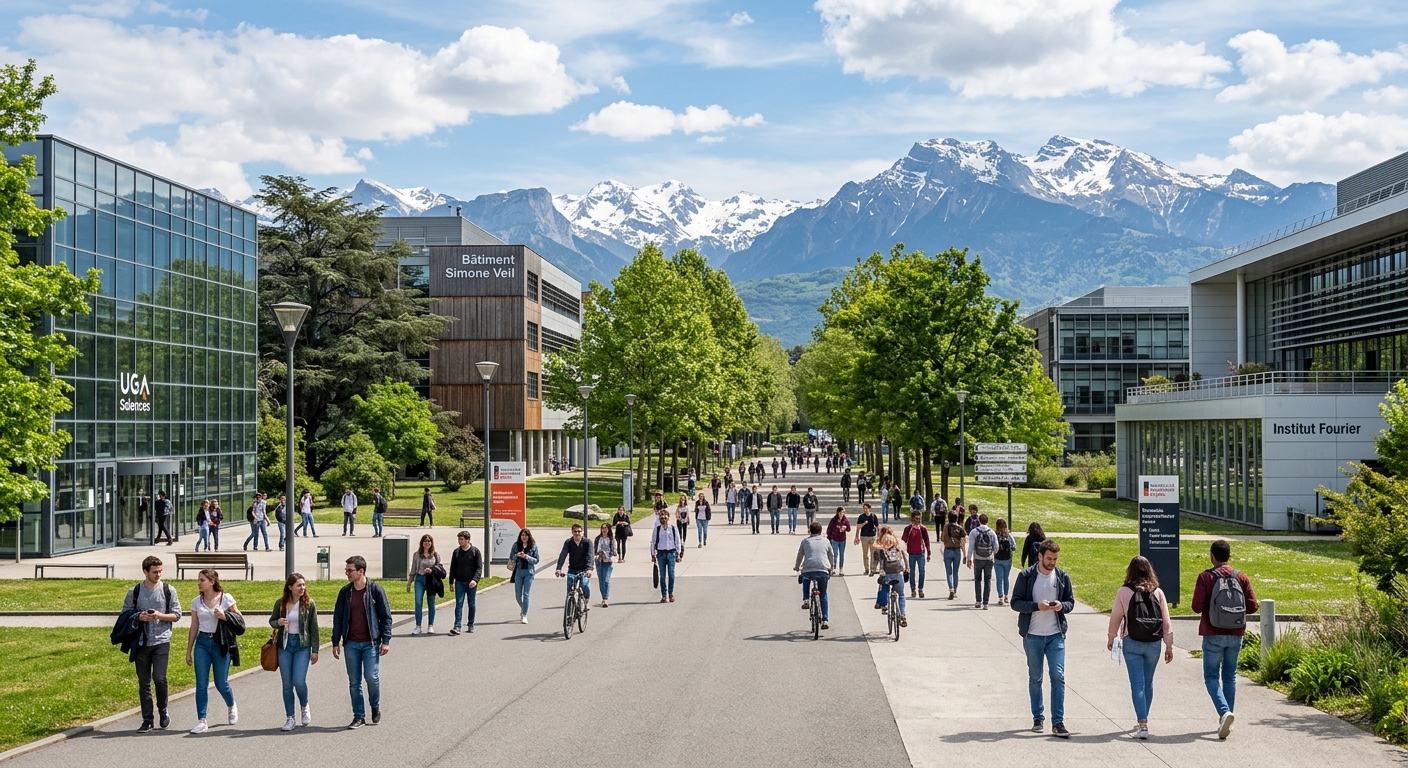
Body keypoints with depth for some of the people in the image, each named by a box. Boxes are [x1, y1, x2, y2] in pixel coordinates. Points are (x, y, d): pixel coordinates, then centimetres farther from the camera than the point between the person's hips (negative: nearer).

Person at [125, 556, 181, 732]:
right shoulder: (134, 592, 3)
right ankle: (147, 720, 13)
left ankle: (162, 711, 11)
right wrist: (139, 617, -12)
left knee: (159, 677, -13)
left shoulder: (168, 590, 1)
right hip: (141, 642, 2)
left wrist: (160, 616, -14)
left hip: (161, 641, -2)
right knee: (144, 682, 5)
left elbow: (177, 615, 3)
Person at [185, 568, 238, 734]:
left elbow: (239, 621, 1)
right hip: (202, 643, 3)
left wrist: (225, 616, -17)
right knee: (201, 684, -2)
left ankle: (232, 707, 34)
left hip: (220, 644, -3)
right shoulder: (196, 602, 4)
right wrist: (188, 651, 10)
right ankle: (201, 721, 2)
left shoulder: (226, 598, -4)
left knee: (221, 683, 4)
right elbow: (194, 627, 9)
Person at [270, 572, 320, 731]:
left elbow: (314, 629, -1)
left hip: (302, 646, -2)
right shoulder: (280, 603, -1)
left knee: (299, 681, -11)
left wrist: (315, 651, -3)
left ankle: (305, 707, 19)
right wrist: (278, 622, -12)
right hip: (285, 646, 2)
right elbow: (271, 621, 13)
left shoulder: (309, 604, -5)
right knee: (287, 684, 5)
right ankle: (290, 718, 15)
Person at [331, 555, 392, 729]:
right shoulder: (345, 591, 4)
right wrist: (336, 642, 6)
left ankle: (375, 706, 18)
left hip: (370, 643, -3)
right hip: (351, 643, 3)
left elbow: (386, 616, -1)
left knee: (371, 677, -9)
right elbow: (338, 617, 10)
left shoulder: (375, 590, -5)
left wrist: (386, 641, -7)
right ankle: (359, 716, 14)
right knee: (354, 681, 5)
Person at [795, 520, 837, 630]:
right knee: (823, 596, 16)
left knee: (804, 579, 35)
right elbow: (832, 556, 26)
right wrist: (831, 568, 43)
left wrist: (797, 568, 37)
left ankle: (806, 600, 16)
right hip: (823, 571, 1)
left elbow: (800, 556, 20)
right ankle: (825, 620, 11)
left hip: (808, 571, -1)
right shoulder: (826, 541, 18)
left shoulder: (805, 541, 14)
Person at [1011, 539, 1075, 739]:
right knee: (1035, 678, 9)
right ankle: (1038, 718, 21)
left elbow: (1071, 602, 10)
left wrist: (1062, 606, -13)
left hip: (1056, 635, 1)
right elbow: (1015, 602, -5)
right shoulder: (1026, 576, -4)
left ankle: (1058, 722, -2)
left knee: (1058, 677, -6)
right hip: (1032, 636, -1)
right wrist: (1036, 606, -20)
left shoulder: (1062, 577, 3)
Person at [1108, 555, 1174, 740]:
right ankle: (1143, 721, 28)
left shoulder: (1123, 592, -5)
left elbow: (1115, 618, 3)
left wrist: (1111, 639, 18)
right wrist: (1169, 646, 9)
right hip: (1154, 643, 3)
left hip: (1132, 643, -3)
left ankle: (1142, 725, -10)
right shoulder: (1157, 593, 0)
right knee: (1148, 683, 17)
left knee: (1137, 684, -2)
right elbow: (1166, 621, 2)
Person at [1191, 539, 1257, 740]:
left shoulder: (1206, 577, -8)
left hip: (1213, 635, -4)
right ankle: (1227, 719, 16)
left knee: (1211, 676, 2)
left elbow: (1197, 606, -13)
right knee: (1230, 676, 14)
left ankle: (1225, 712, -20)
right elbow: (1252, 606, -2)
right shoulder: (1241, 577, 2)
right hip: (1236, 635, 4)